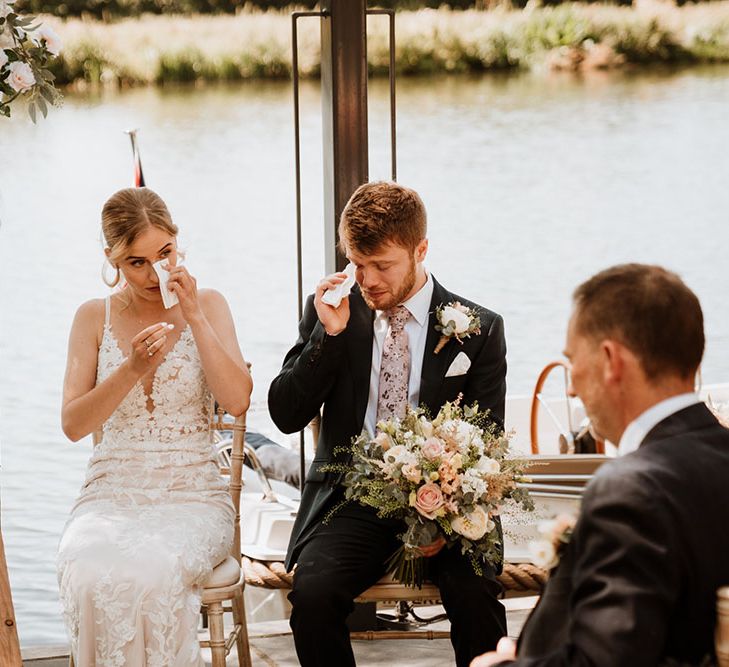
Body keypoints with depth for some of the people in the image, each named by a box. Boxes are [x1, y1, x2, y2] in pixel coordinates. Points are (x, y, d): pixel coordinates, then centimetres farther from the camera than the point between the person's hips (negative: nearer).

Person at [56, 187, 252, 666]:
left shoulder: (207, 305, 7)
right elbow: (73, 424, 0)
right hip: (111, 494, 1)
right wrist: (133, 369, -15)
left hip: (193, 494, -1)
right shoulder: (95, 317, 8)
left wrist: (194, 316, -11)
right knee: (91, 576, -35)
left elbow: (237, 401, -6)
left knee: (152, 572, -36)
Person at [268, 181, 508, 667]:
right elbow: (285, 416, 2)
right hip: (351, 499, 1)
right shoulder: (329, 314, 8)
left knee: (475, 595, -31)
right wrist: (329, 334, -11)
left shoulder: (478, 329, 3)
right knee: (312, 591, -29)